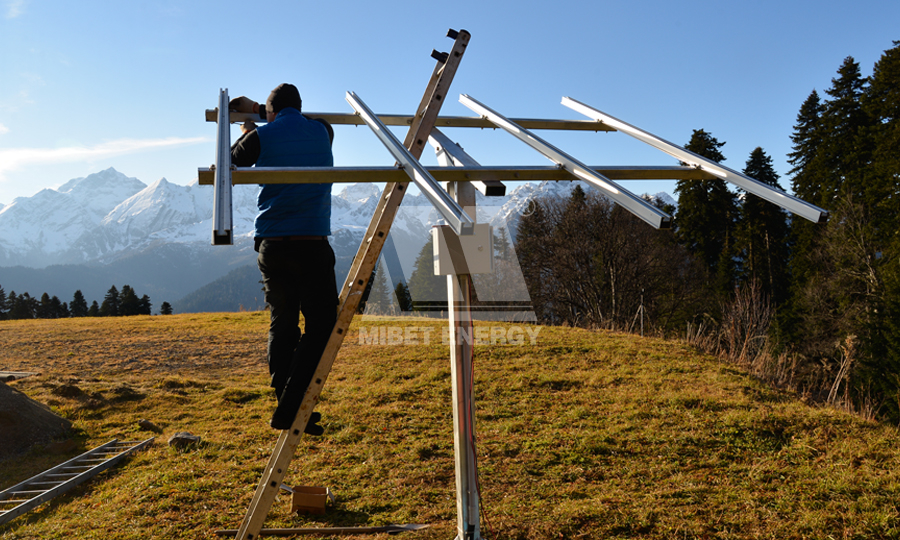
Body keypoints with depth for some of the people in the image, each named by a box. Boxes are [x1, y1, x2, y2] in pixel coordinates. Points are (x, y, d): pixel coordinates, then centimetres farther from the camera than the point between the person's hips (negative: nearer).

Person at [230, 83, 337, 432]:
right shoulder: (323, 133, 9)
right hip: (312, 244, -2)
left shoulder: (262, 137, 5)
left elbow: (228, 164, 23)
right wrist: (257, 110, 40)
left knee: (282, 325, 11)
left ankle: (287, 411, 15)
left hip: (271, 245, 2)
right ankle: (289, 410, -6)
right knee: (320, 324, 2)